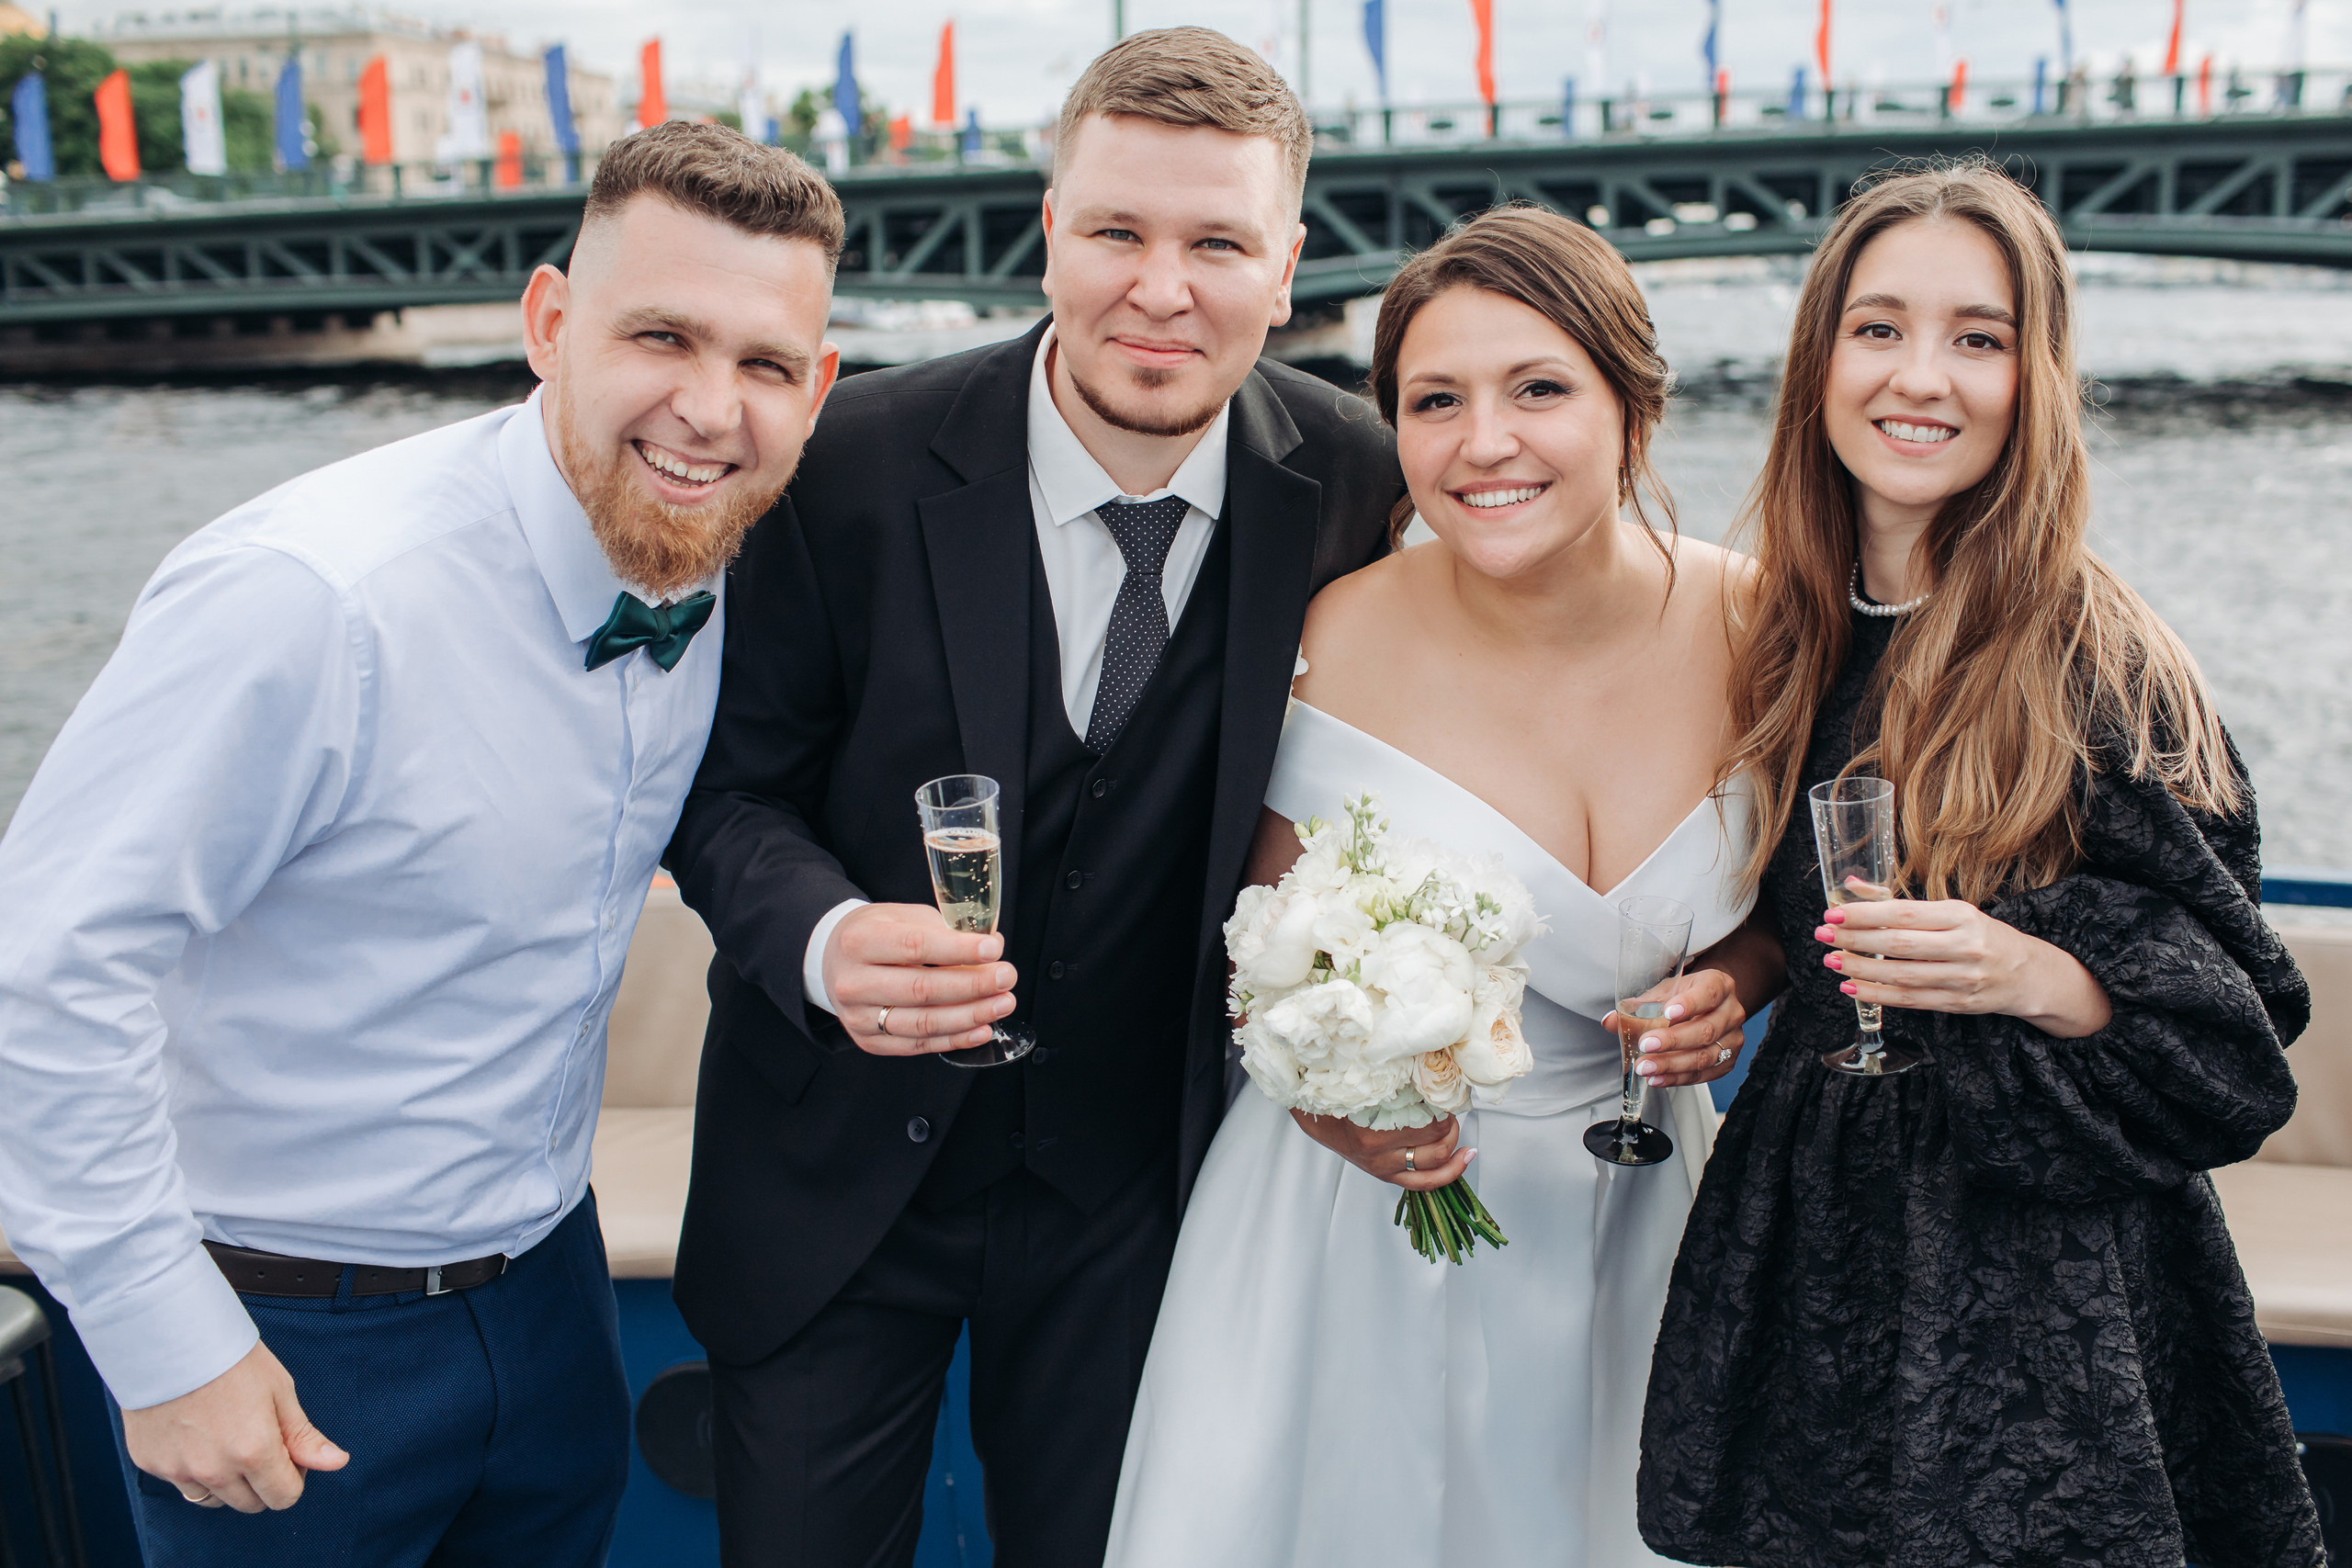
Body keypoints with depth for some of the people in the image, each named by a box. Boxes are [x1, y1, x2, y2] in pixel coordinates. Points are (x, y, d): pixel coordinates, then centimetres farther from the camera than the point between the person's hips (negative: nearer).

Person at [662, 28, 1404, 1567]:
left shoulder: (1352, 480, -10)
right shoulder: (858, 461, -17)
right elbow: (732, 784, -8)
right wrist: (819, 940, -28)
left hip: (1132, 1191, 2)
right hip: (841, 1172, -1)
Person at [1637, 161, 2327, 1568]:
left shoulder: (2101, 663, -13)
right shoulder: (1789, 634, 2)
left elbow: (2230, 1020, -10)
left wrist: (2040, 978, -25)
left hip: (2037, 1294, -4)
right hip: (1813, 1230, 5)